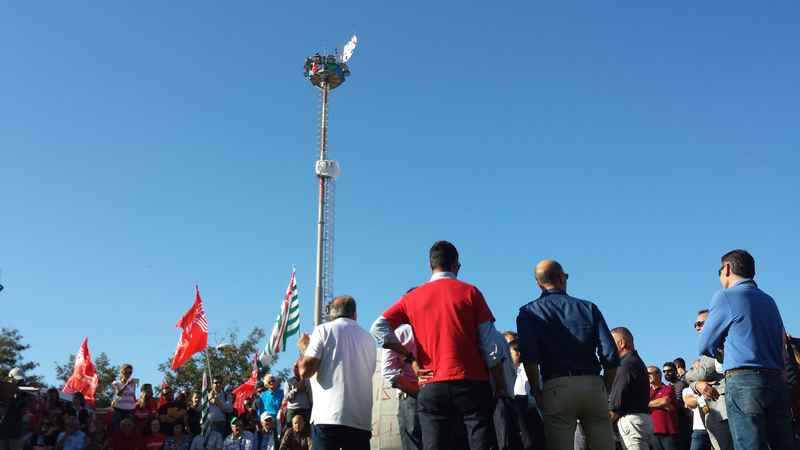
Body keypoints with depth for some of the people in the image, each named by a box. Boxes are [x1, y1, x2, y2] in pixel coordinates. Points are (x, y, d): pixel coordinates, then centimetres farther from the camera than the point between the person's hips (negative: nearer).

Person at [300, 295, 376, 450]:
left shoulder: (324, 330, 3)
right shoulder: (368, 338, 17)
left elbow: (305, 371, -5)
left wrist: (304, 349, 15)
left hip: (329, 417, -4)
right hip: (361, 420, 4)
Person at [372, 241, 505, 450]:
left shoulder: (412, 297, 9)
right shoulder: (469, 292, 2)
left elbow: (379, 328, 1)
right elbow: (490, 348, 0)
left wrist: (411, 357, 4)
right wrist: (502, 389, 6)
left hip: (431, 388, 2)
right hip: (472, 383, -2)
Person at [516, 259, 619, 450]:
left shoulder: (529, 312, 8)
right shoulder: (589, 308, 14)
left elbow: (529, 358, -8)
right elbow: (611, 357, 5)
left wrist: (537, 393, 1)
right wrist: (603, 391, 14)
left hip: (557, 387, -2)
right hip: (593, 385, 2)